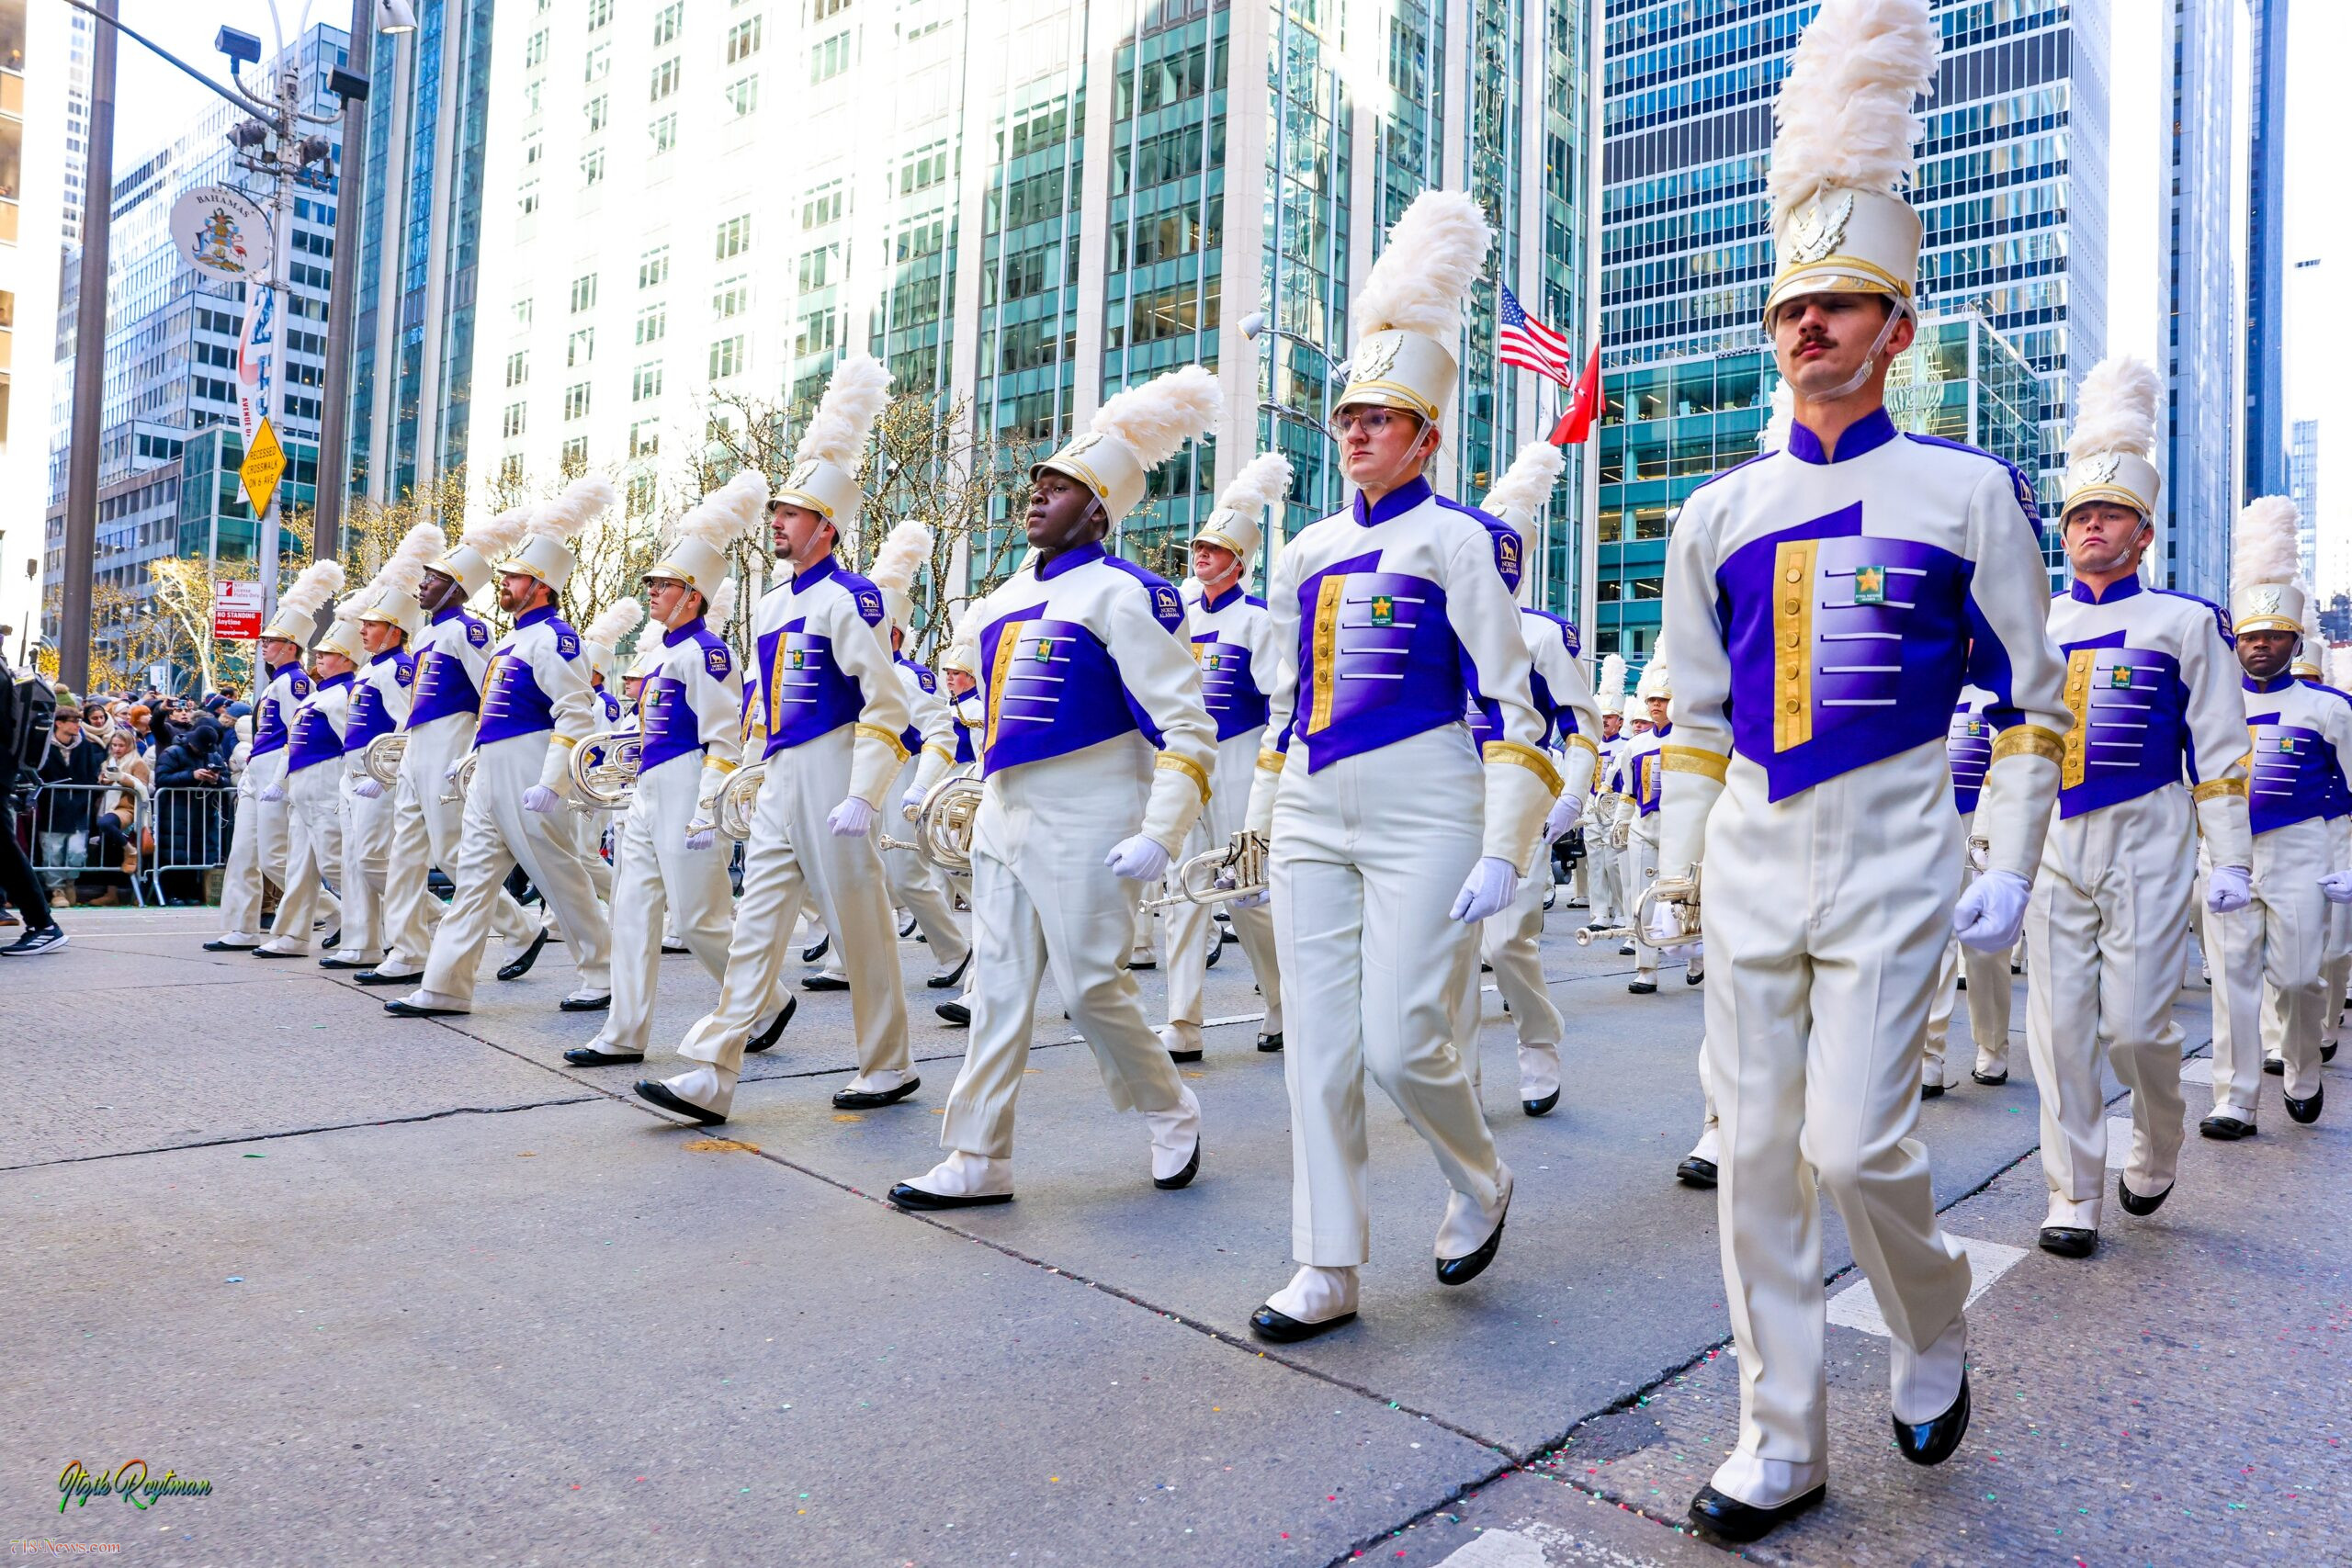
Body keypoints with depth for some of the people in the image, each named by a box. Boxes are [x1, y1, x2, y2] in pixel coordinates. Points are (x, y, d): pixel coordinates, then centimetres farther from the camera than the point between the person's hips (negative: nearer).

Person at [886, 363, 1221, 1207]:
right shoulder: (1003, 601, 14)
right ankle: (978, 1161, 14)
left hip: (1084, 829, -8)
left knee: (1091, 986, -2)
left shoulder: (1122, 595, -11)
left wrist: (1160, 835, -22)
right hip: (1003, 819, 8)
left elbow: (1189, 728, -16)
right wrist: (982, 797, 23)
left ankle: (1171, 1113, 24)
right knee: (1000, 987, 7)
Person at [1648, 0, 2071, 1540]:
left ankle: (1937, 1327, 28)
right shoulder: (1720, 512, 8)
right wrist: (1679, 869, 10)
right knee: (1760, 1157, 6)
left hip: (1890, 875, -3)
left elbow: (2036, 698, 3)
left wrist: (2010, 869, -4)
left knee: (1855, 1142, -7)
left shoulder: (1970, 490, 0)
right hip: (1750, 875, 3)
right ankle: (1782, 1444, 20)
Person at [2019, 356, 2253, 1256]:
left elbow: (2219, 753, 2)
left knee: (2135, 1024, -4)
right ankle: (2074, 1198, 9)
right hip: (2053, 846, 3)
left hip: (2146, 847, -2)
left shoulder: (2186, 623, 4)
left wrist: (2230, 859, -4)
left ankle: (2157, 1151, 28)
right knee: (2060, 1027, 0)